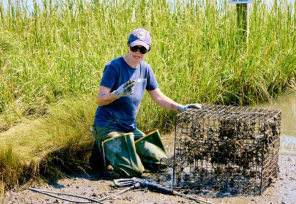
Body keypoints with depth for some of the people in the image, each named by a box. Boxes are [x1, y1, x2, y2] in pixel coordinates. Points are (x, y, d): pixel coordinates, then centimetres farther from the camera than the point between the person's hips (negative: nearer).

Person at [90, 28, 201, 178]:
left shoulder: (145, 69, 6)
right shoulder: (114, 66, -14)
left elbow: (159, 97, 13)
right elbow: (100, 99, -18)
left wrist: (181, 108, 0)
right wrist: (118, 93, -37)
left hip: (130, 127, 7)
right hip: (108, 125, -7)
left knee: (160, 162, 4)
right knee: (132, 171, -20)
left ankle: (121, 149, 19)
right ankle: (103, 150, 6)